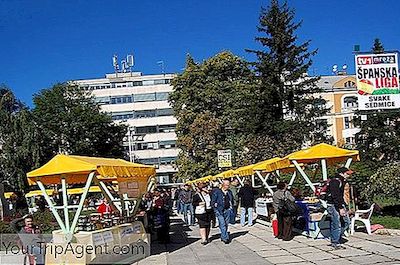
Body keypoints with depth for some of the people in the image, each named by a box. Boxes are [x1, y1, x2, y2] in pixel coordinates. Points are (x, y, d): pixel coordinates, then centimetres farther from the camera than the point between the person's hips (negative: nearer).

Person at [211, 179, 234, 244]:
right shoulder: (217, 192, -4)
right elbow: (213, 201, -2)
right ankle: (225, 238, -14)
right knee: (222, 224, -12)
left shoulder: (229, 192, 12)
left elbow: (232, 201, 24)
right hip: (220, 211, -5)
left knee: (226, 225, 7)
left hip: (227, 210, 5)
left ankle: (223, 237, 20)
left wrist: (231, 209, 14)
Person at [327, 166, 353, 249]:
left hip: (340, 205, 10)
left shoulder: (342, 181, 16)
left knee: (346, 222, 9)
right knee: (337, 225, -6)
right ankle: (336, 243, 4)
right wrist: (340, 208, -25)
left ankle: (337, 237, 21)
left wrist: (343, 207, 17)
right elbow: (335, 196, -23)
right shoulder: (335, 181, -17)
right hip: (333, 205, -10)